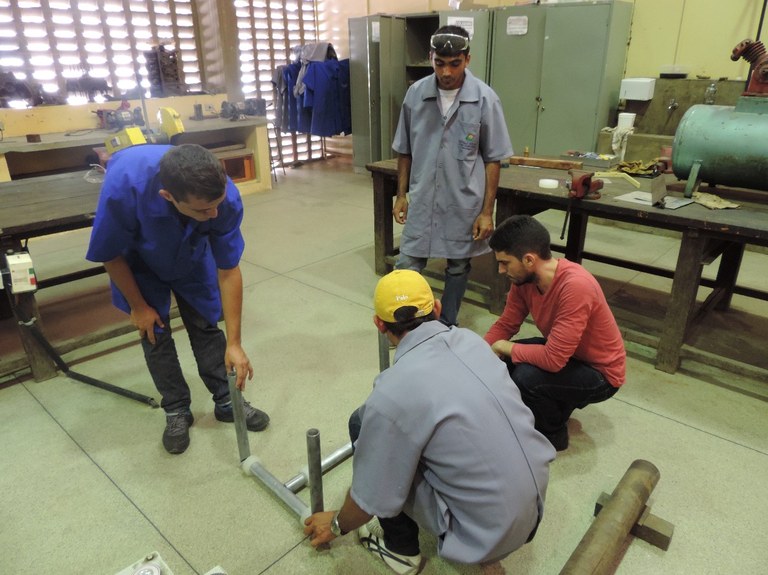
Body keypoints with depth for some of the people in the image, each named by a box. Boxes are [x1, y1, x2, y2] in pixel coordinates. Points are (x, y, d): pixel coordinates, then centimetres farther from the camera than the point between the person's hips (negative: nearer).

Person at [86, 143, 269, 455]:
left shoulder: (224, 197, -38)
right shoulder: (123, 185, -44)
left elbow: (229, 271, -27)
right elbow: (110, 254, -23)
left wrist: (234, 343, -24)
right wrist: (138, 306, -11)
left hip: (193, 260, 1)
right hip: (140, 264, -1)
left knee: (206, 325, 4)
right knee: (155, 333, 0)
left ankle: (226, 401, 20)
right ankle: (176, 411, 18)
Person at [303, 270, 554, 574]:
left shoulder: (393, 393, -23)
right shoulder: (472, 340, -3)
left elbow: (372, 499, -10)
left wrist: (336, 524, 12)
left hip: (487, 533, -6)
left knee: (362, 424, 1)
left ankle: (401, 548, 16)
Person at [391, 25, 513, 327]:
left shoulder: (485, 99, -9)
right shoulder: (415, 94, -3)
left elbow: (493, 160, -5)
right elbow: (405, 151, 7)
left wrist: (487, 211, -8)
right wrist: (401, 194, 6)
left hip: (464, 203, -1)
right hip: (422, 200, 2)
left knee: (458, 267, 13)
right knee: (406, 267, 4)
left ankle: (446, 328, 33)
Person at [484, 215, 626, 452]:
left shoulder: (575, 287, -36)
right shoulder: (525, 278, -12)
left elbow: (553, 359, -37)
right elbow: (505, 325, -2)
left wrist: (507, 347, -22)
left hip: (600, 374, -7)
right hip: (563, 354, 8)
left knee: (526, 377, -30)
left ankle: (554, 434, 2)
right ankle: (556, 405, 18)